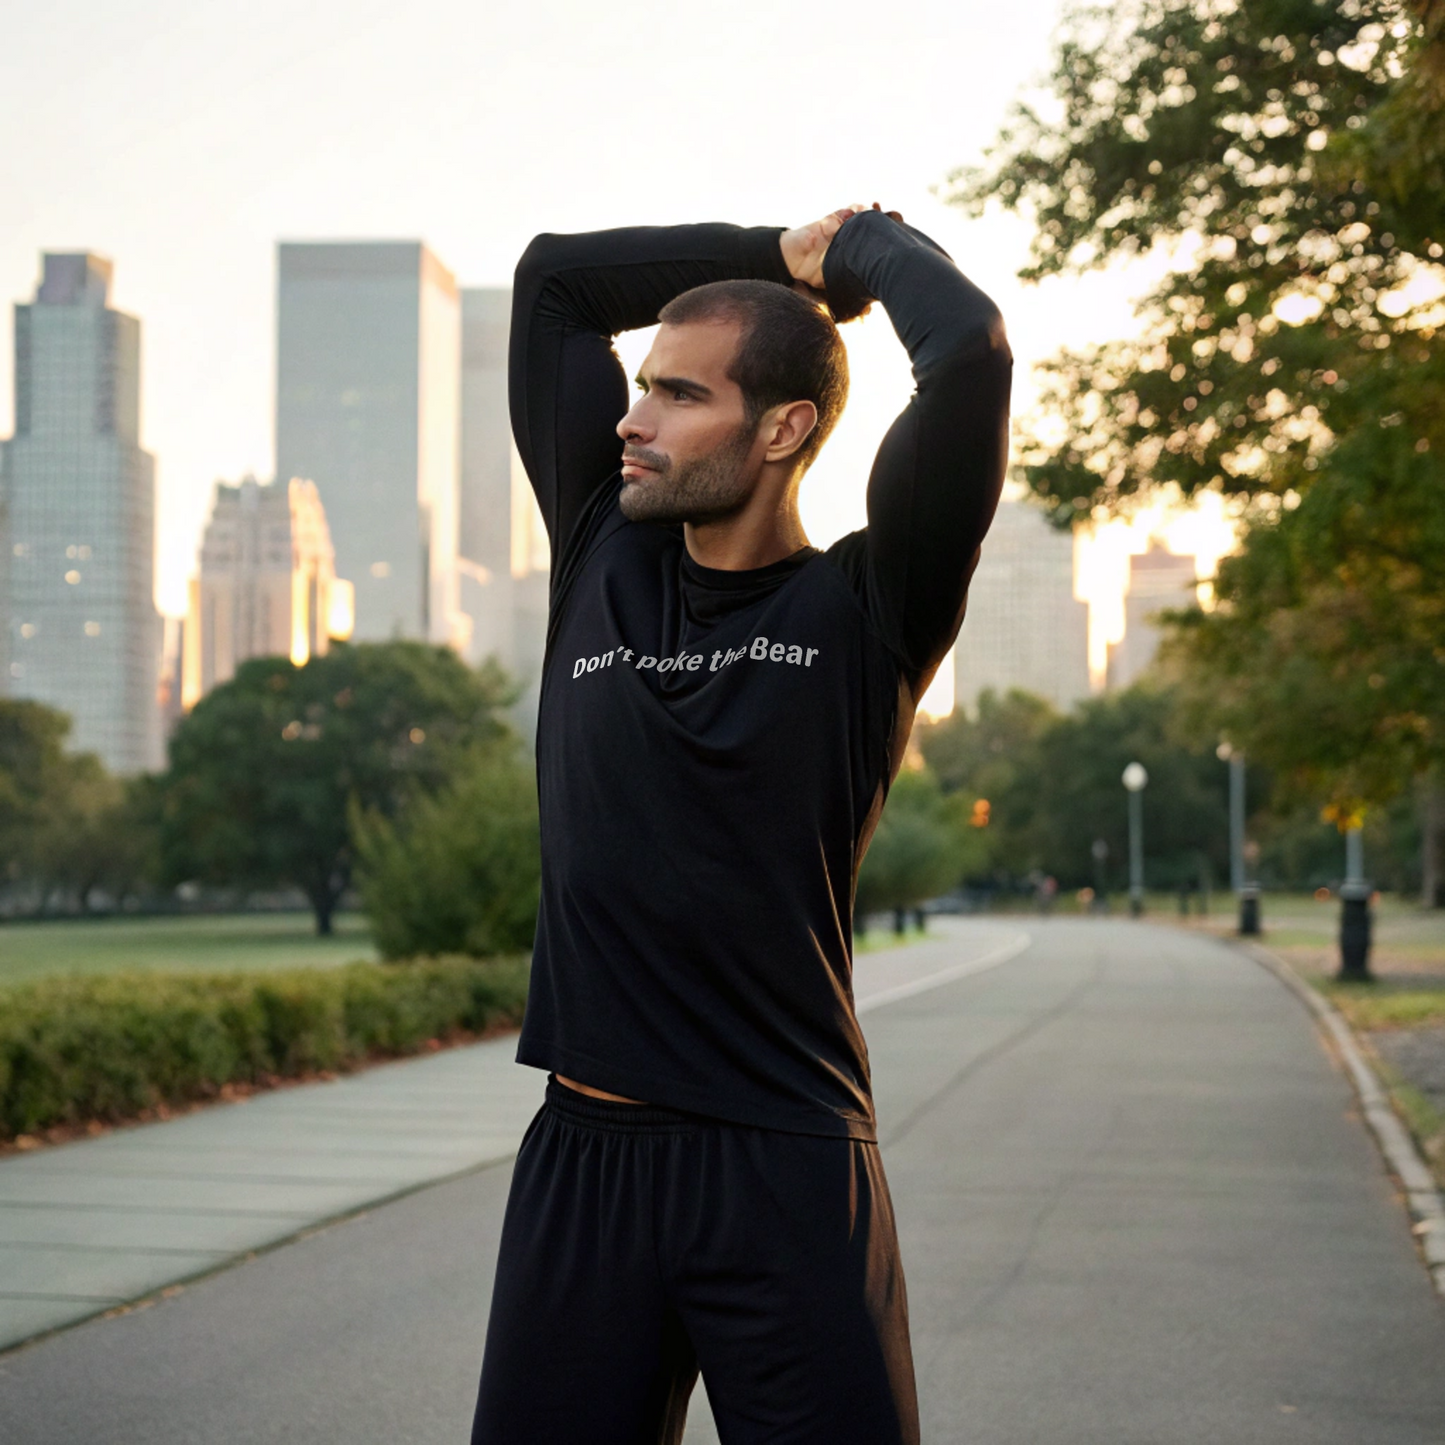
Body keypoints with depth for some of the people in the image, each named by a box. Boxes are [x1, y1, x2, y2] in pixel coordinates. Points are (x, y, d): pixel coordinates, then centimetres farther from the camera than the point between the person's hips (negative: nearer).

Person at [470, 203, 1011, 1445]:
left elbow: (970, 351, -15)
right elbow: (555, 279, 16)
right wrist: (784, 256, 15)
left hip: (786, 1168, -4)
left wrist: (869, 241, 3)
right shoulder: (600, 559, 10)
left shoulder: (864, 610, -3)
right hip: (582, 1156, 4)